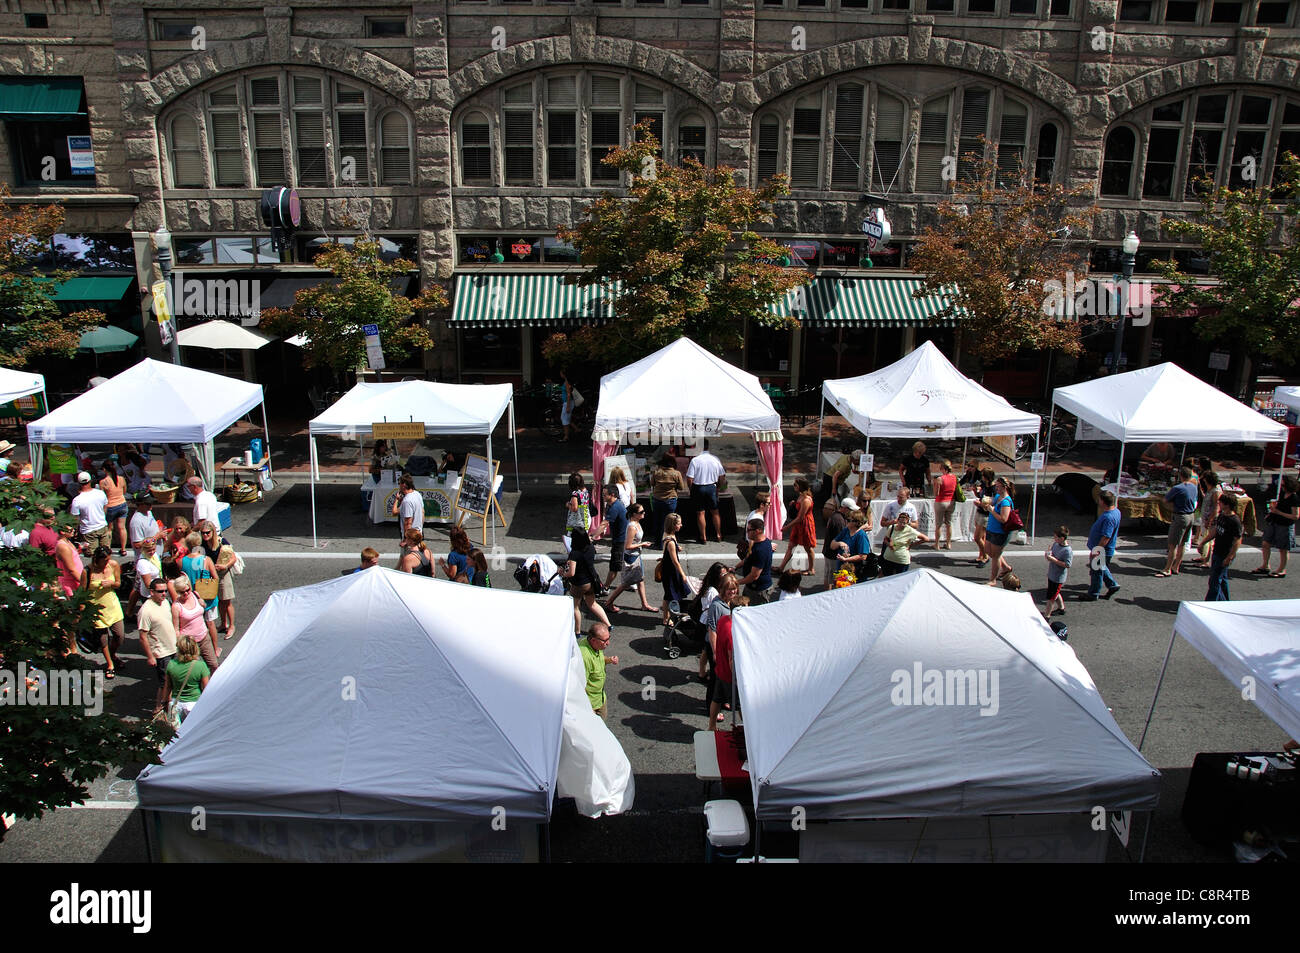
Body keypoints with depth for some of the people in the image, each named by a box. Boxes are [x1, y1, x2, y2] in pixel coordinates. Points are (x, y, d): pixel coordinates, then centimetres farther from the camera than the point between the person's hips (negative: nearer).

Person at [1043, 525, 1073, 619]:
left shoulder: (1068, 551, -25)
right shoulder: (1056, 544, -2)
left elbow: (1067, 565, -28)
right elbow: (1051, 549, 17)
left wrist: (1053, 559, -28)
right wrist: (1048, 553, -6)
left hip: (1058, 578, -8)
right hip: (1051, 574, 9)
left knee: (1051, 597, 1)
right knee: (1056, 593, 26)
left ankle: (1047, 614, 13)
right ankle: (1062, 608, 46)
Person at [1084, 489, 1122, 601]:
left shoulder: (1109, 518, -32)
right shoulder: (1115, 510, 1)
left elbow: (1106, 538, -31)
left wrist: (1096, 551, -25)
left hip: (1102, 551, -10)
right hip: (1104, 550, 10)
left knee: (1096, 572, 6)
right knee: (1101, 569, 27)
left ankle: (1093, 595, 20)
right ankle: (1112, 585, 37)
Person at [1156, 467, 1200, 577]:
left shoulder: (1178, 488, -19)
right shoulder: (1194, 487, 5)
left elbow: (1165, 500, -10)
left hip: (1180, 517, -8)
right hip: (1191, 516, 8)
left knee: (1173, 544, -2)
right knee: (1182, 544, 15)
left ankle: (1167, 569, 2)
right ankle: (1176, 567, 24)